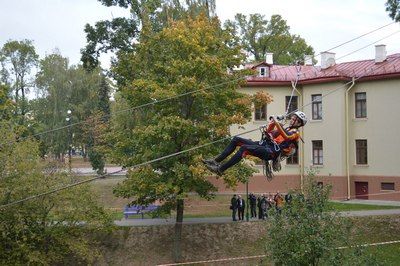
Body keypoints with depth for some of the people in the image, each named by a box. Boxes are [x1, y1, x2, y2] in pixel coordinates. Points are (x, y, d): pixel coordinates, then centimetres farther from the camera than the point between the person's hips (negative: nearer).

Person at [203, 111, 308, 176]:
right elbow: (268, 133, 32)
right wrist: (272, 122, 16)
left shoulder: (295, 132, 6)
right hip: (264, 145, 9)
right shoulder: (286, 129, 33)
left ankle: (220, 169, -34)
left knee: (244, 148, -31)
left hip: (271, 151, -9)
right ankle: (217, 161, -10)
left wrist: (278, 124, -25)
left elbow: (286, 137, -18)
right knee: (236, 139, -3)